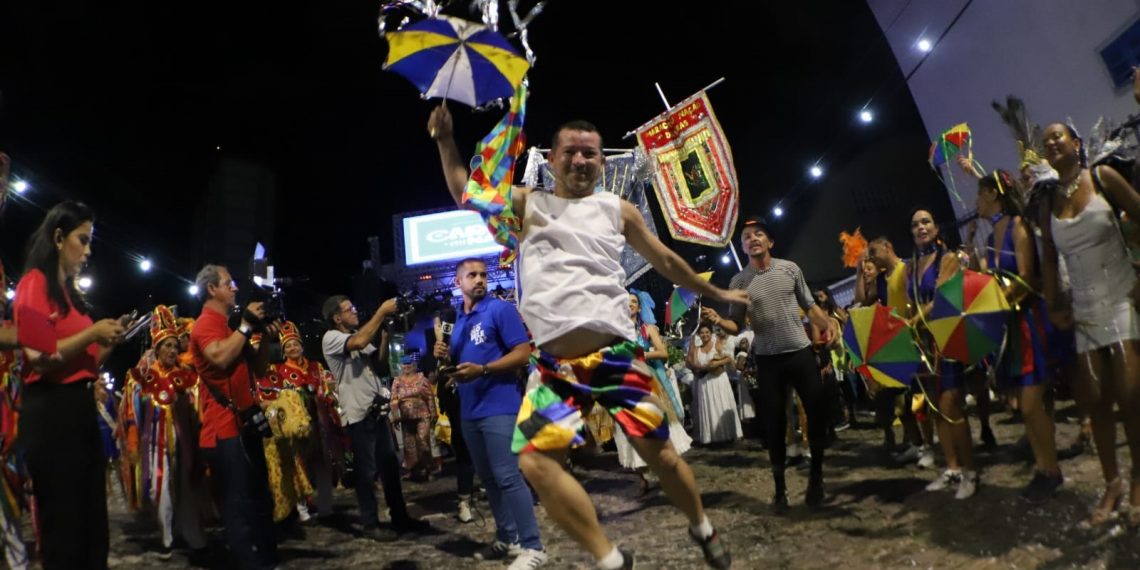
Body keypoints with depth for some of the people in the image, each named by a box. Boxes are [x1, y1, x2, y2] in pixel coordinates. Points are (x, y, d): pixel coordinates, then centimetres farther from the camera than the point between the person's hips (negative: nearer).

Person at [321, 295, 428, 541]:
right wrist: (381, 312, -24)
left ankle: (400, 517, 22)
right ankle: (371, 524, 11)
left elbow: (380, 358, 17)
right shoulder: (331, 338, -10)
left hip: (377, 408, 8)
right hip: (358, 414, -8)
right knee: (367, 471, 0)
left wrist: (385, 332, 4)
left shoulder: (357, 336, 15)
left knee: (390, 465, 12)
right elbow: (359, 343, -29)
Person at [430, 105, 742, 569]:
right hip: (556, 363, 1)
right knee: (535, 461, -12)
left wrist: (714, 293, 31)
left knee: (658, 451, 1)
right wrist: (445, 140, 2)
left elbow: (665, 260, 22)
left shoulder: (618, 210, 11)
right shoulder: (528, 205, 13)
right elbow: (466, 195, 11)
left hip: (617, 353, -1)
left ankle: (703, 531, 30)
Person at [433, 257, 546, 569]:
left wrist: (482, 370, -22)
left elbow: (523, 353, -13)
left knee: (507, 477, -10)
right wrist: (446, 356, 3)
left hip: (499, 407, -8)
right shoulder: (458, 320, 15)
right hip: (469, 410, 8)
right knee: (488, 479, 13)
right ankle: (506, 538, 24)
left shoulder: (500, 309, -6)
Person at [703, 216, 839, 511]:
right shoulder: (739, 281, 0)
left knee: (818, 411, 2)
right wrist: (718, 321, -20)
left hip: (801, 352, 1)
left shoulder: (790, 269, 3)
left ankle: (816, 477, 22)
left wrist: (828, 324, -9)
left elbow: (810, 306, 10)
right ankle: (780, 489, 14)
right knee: (775, 423, 3)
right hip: (768, 360, -1)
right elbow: (737, 325, 2)